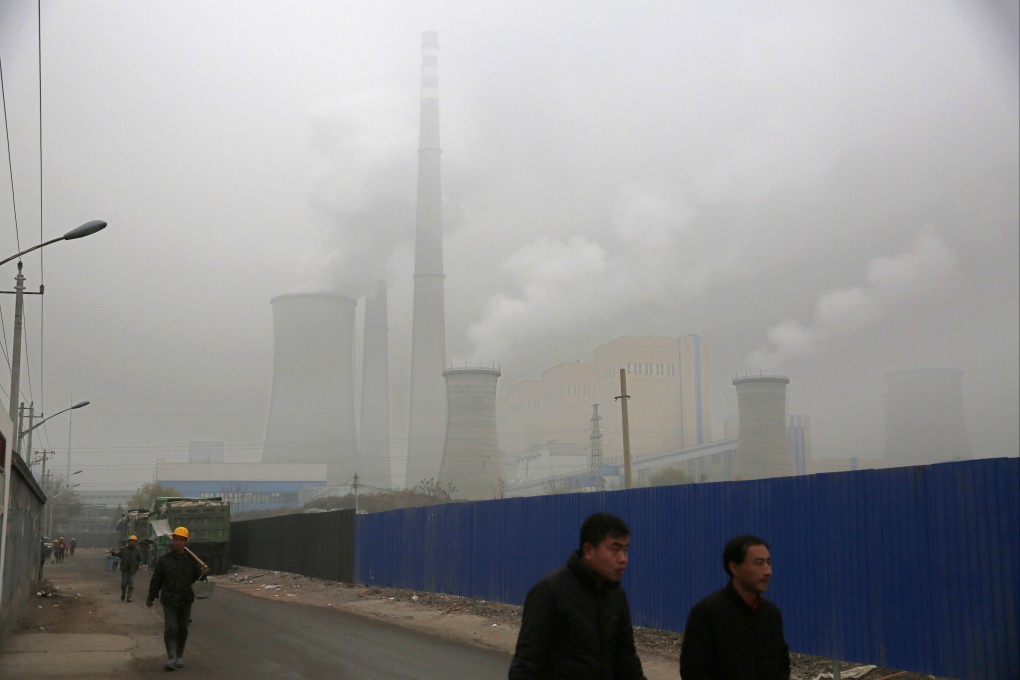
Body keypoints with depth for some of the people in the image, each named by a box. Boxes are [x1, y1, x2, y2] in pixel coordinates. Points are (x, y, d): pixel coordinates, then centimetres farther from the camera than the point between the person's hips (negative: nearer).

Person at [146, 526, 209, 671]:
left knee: (182, 629, 11)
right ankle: (171, 659, -11)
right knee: (171, 629, -10)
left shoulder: (191, 560, -1)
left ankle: (179, 657, 25)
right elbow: (156, 580, 4)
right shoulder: (165, 560, -3)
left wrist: (203, 573, -25)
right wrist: (150, 598, 10)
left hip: (185, 601, 2)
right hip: (169, 600, -1)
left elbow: (197, 578, -1)